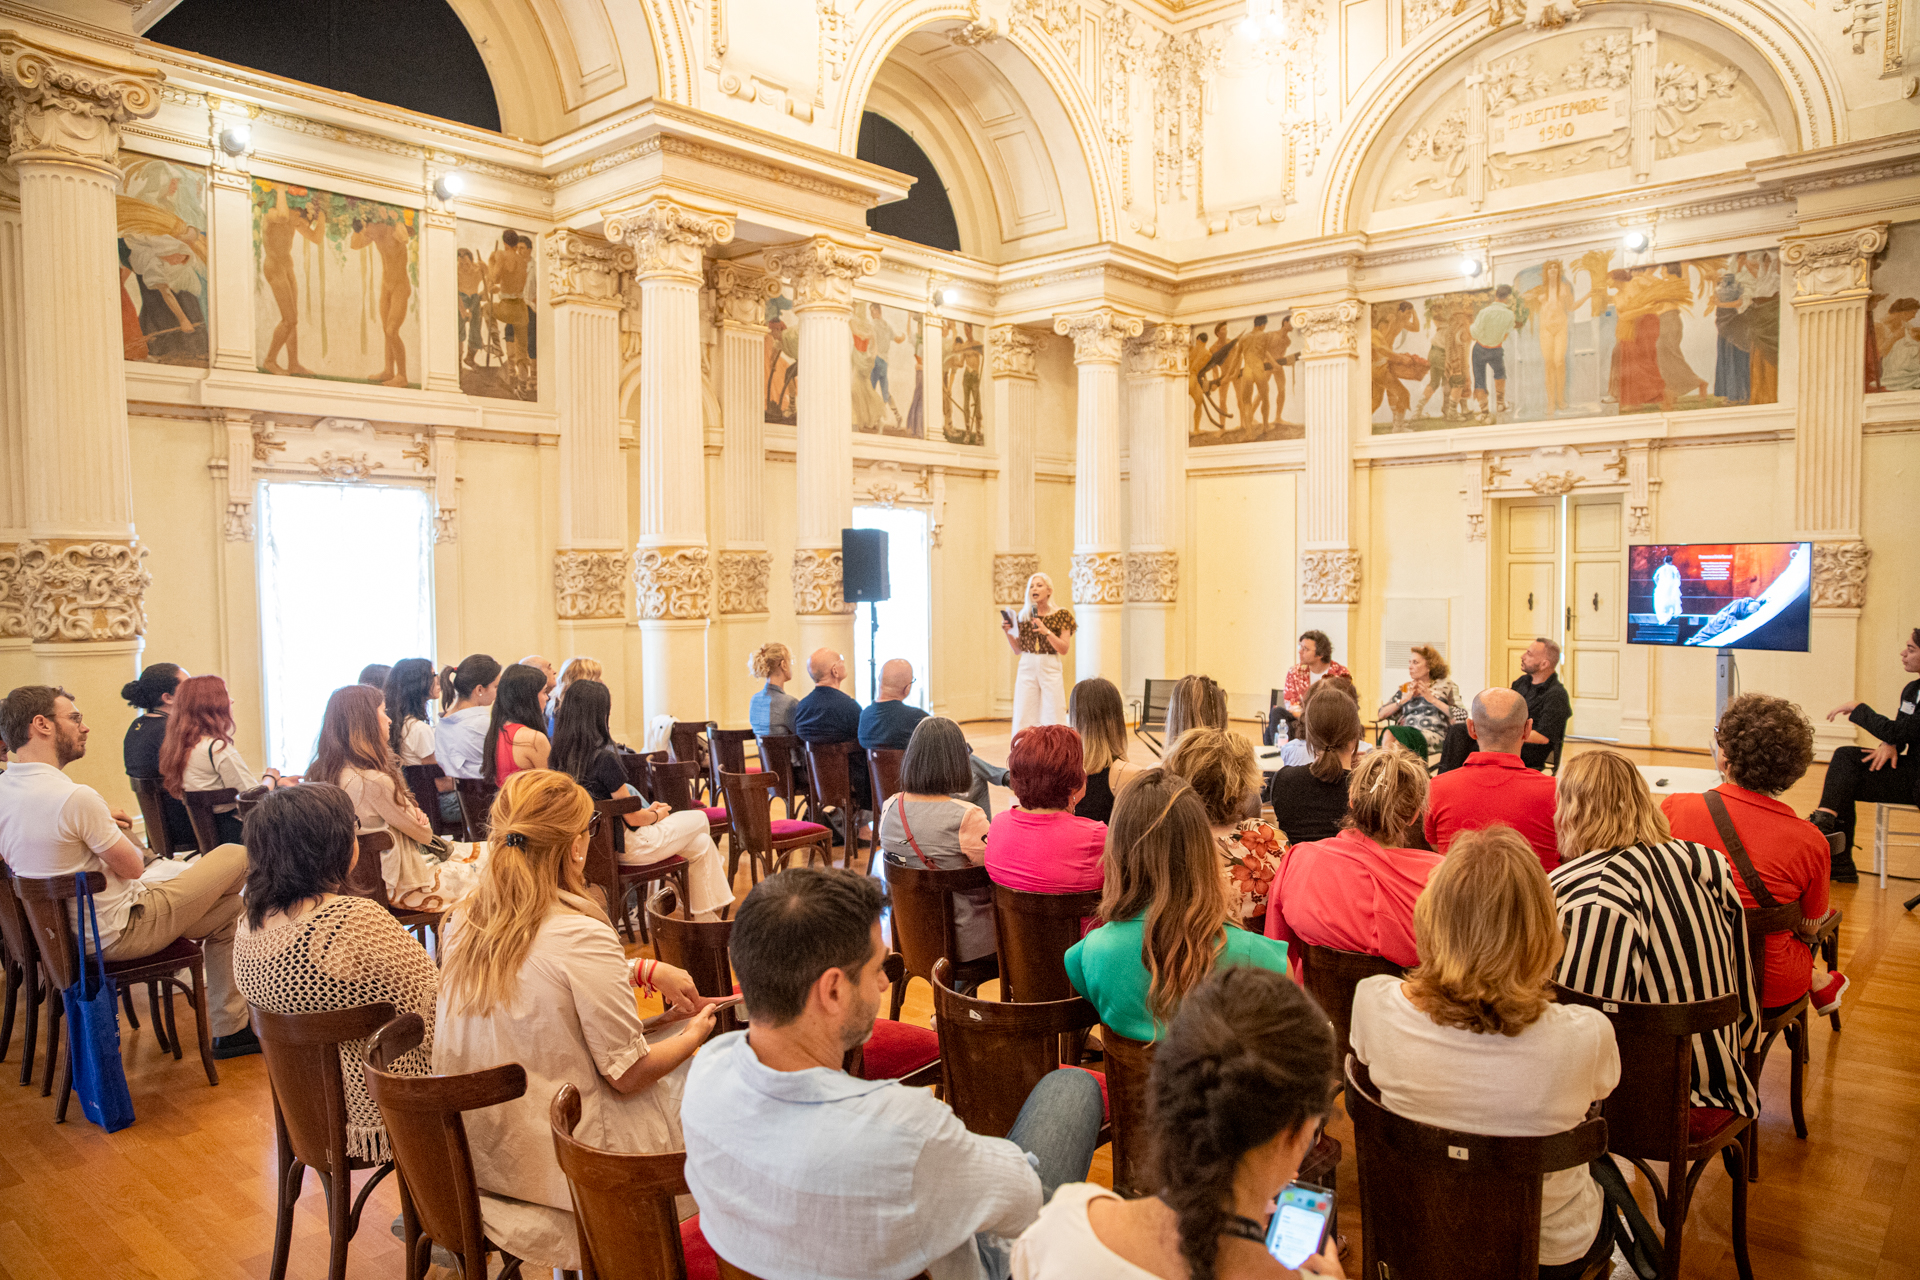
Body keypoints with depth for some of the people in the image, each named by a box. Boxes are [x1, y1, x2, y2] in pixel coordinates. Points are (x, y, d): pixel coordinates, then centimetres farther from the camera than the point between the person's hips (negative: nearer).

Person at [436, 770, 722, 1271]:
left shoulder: (464, 921, -4)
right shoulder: (581, 935, -26)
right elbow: (628, 1075, -16)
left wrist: (647, 971, 13)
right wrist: (693, 1035, 2)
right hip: (557, 1167, -7)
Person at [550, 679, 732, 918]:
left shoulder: (561, 755, -1)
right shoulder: (604, 758, -26)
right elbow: (633, 818, -18)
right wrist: (656, 814, 3)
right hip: (625, 845, -8)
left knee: (701, 843, 17)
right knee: (700, 819, 13)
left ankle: (708, 918, 24)